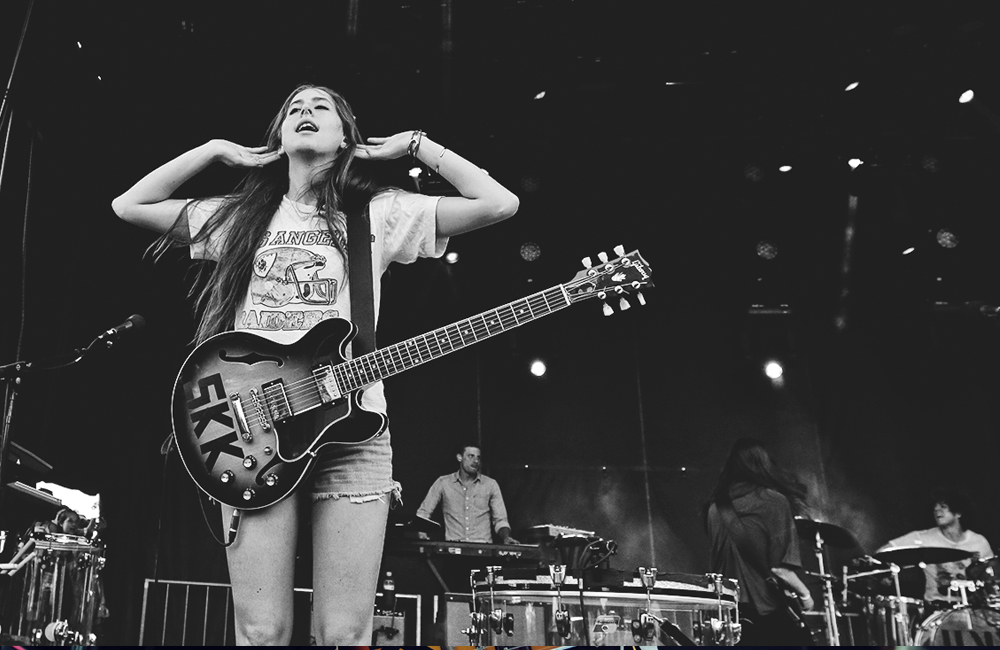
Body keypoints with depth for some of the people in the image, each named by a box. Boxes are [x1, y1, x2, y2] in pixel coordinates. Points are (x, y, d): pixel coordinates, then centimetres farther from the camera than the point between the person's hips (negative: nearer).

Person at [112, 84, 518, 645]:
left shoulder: (377, 213, 11)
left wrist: (413, 144, 10)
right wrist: (217, 151, 18)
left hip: (352, 428, -1)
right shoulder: (243, 216, 19)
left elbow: (499, 203, 5)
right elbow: (129, 205, 21)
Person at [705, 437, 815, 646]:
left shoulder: (715, 508, 5)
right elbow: (780, 567, -15)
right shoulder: (774, 501, -10)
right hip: (771, 610, -5)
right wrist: (804, 594, -1)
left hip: (730, 611, 5)